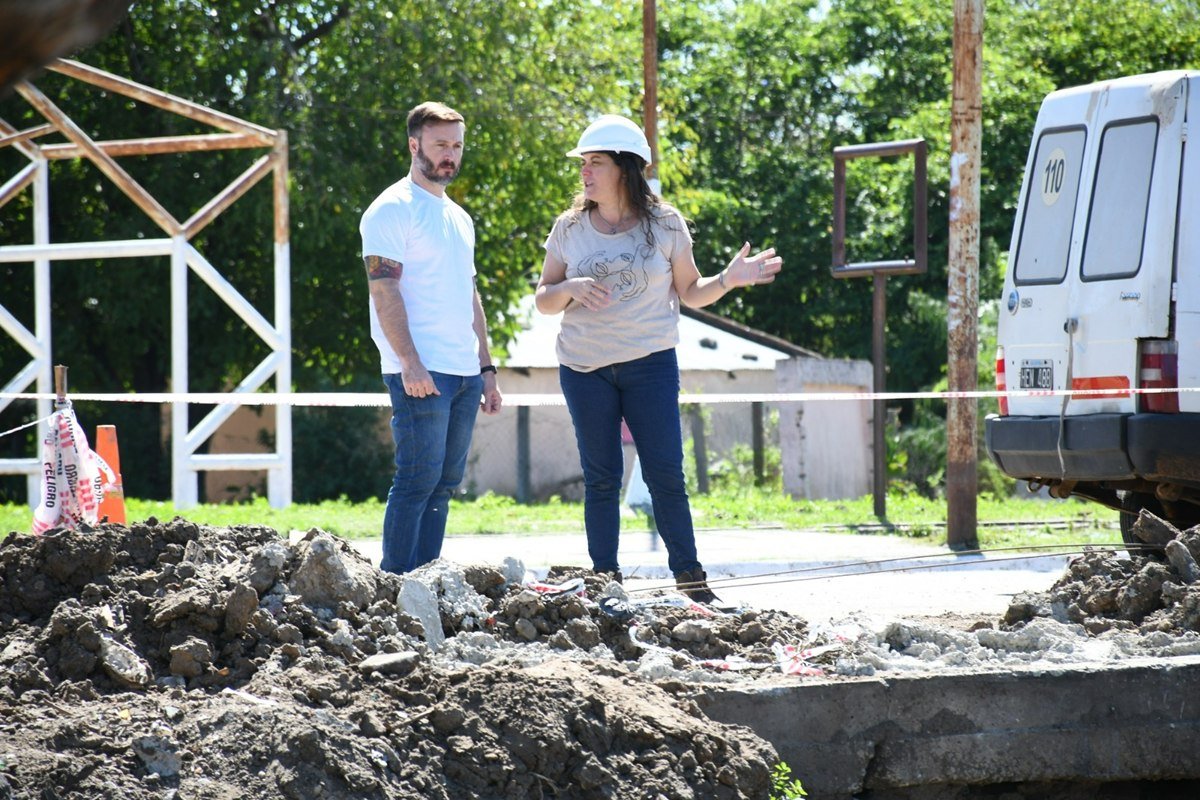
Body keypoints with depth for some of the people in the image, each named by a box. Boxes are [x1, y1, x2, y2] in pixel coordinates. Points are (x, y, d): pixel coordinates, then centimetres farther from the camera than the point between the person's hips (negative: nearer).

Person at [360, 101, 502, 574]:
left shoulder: (458, 217, 21)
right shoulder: (393, 209, -5)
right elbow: (384, 289, -13)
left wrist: (486, 368, 18)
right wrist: (410, 363, -21)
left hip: (465, 373, 8)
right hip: (420, 372, -8)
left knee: (444, 483, 7)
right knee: (418, 479, -11)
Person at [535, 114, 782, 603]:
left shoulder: (664, 224, 0)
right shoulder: (570, 228, 3)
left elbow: (689, 292, 7)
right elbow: (543, 301, 6)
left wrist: (727, 281, -11)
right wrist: (571, 289, -15)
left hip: (650, 364, -1)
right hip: (585, 369, 1)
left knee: (665, 474, -3)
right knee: (601, 477, 4)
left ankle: (690, 580, 4)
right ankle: (605, 582, 7)